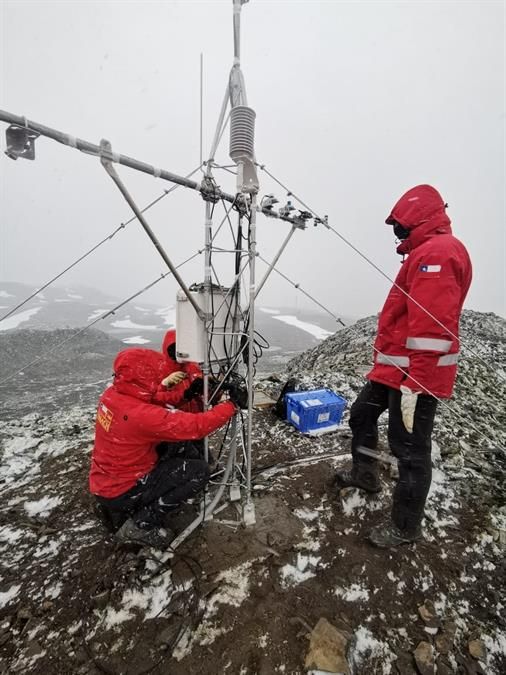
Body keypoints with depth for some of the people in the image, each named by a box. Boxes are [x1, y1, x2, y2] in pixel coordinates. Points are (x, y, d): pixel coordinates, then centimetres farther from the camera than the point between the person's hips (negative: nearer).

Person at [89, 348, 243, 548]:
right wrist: (232, 404, -20)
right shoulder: (141, 415, -34)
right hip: (121, 491, -8)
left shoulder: (112, 394, -9)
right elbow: (196, 426, -31)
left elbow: (149, 402, 8)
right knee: (199, 470, -9)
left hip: (104, 482, 8)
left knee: (181, 449, 14)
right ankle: (140, 525, 0)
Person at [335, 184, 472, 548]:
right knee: (361, 415, 21)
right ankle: (365, 475, 42)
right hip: (395, 367, 11)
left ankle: (406, 527, 22)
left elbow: (431, 329, -25)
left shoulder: (436, 252, -15)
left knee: (410, 449, 3)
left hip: (415, 374, -11)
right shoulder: (429, 251, 19)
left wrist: (413, 384, -26)